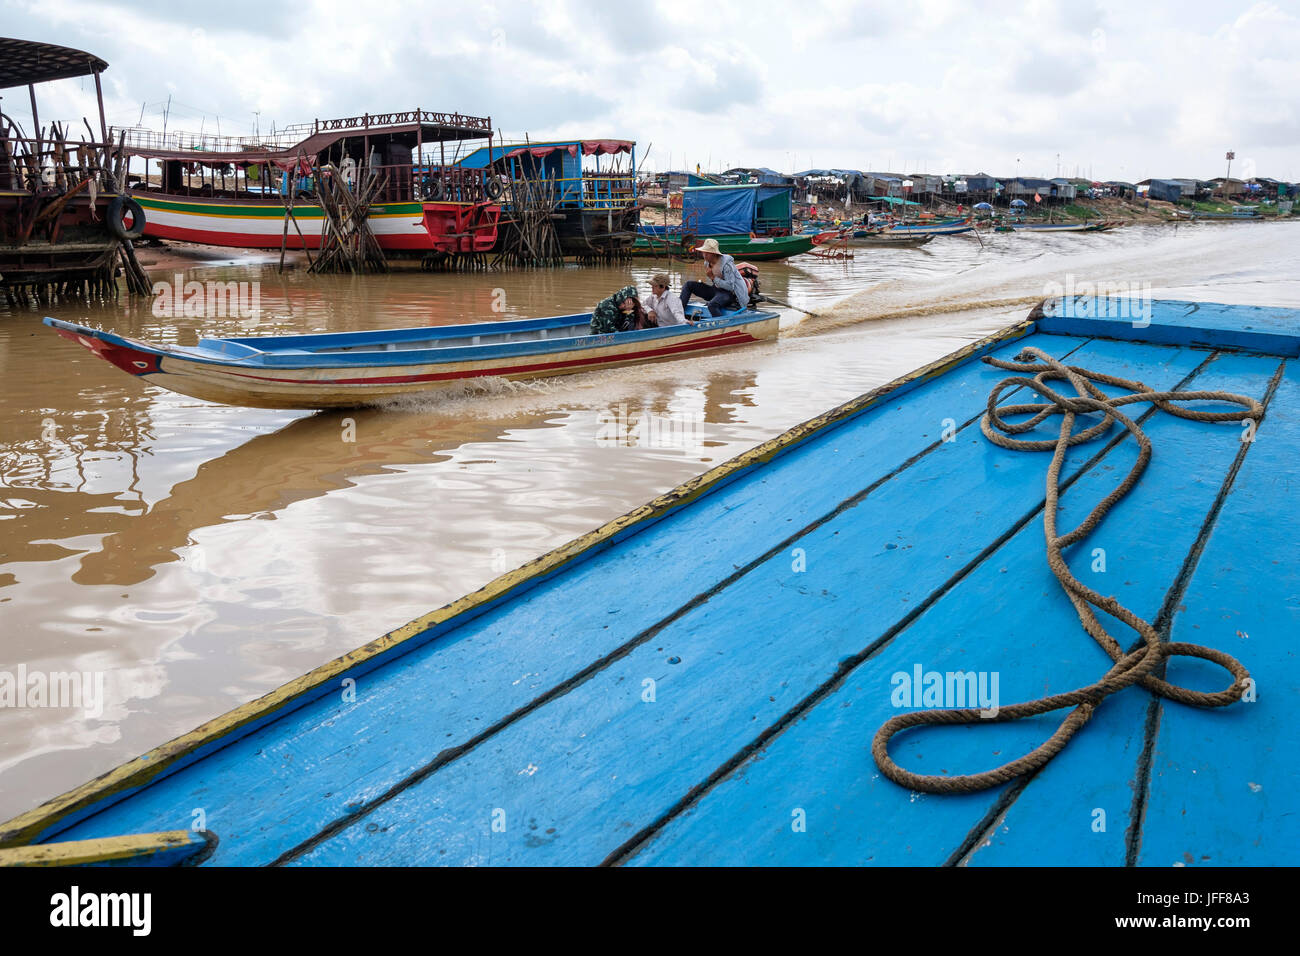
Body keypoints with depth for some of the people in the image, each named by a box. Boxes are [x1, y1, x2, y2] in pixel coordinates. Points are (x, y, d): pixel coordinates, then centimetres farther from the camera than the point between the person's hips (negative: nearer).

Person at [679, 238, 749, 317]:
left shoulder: (726, 264, -20)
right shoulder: (707, 263, 4)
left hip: (729, 293, -9)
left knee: (712, 305, -40)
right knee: (689, 285, 0)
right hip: (716, 290, 9)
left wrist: (713, 277, -22)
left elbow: (730, 286, -24)